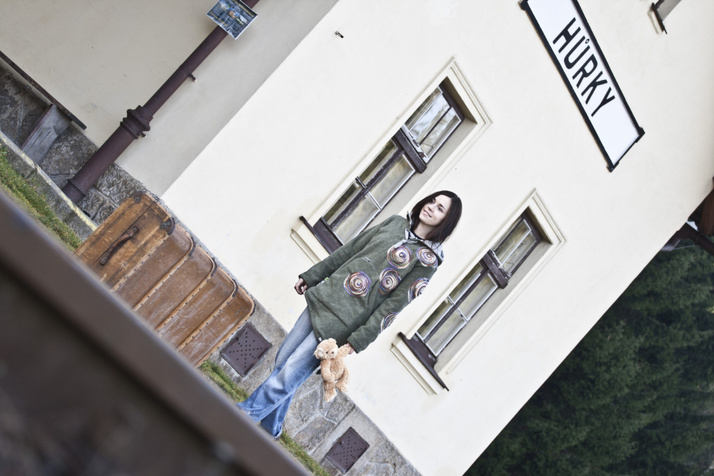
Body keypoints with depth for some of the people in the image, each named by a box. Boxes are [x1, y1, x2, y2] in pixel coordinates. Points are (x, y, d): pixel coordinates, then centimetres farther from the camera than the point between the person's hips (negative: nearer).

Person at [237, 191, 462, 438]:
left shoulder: (427, 260, -9)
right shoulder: (395, 223, 9)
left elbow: (393, 305, -12)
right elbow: (347, 250, 15)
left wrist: (358, 341, -15)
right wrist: (311, 276, 16)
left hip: (341, 324, -6)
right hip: (323, 298, 6)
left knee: (288, 376, -8)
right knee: (282, 360, 12)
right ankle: (270, 430, 28)